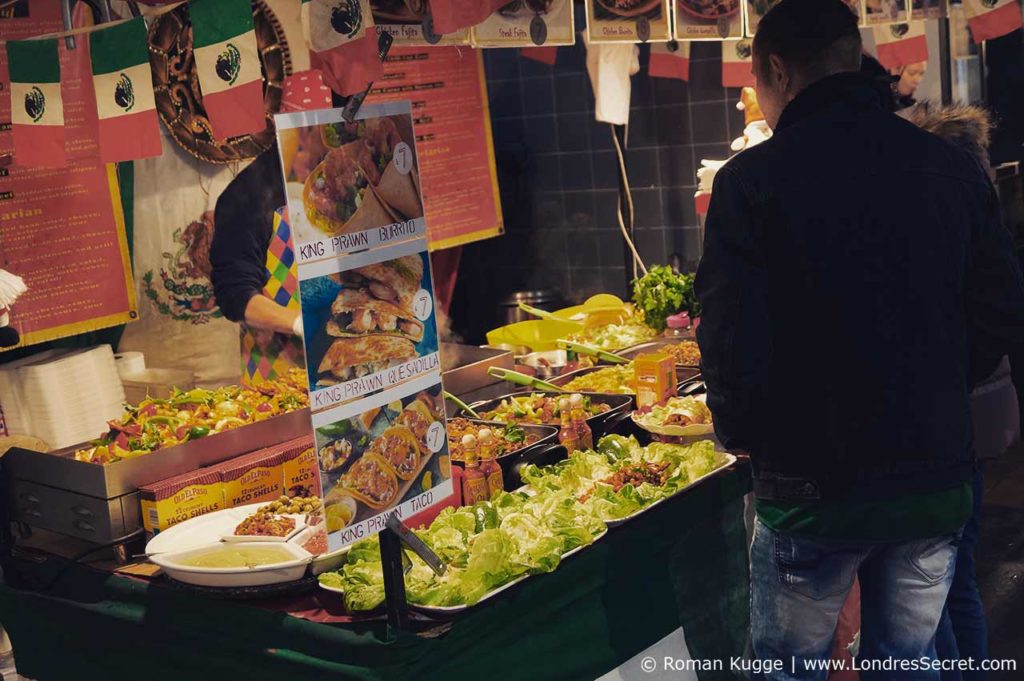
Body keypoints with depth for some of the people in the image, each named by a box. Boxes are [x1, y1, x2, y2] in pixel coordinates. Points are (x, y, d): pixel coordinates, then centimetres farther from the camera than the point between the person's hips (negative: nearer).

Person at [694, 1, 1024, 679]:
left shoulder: (753, 179, -14)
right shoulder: (954, 168, 0)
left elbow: (732, 344, -16)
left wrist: (742, 434, 2)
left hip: (812, 490, -4)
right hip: (936, 485, 4)